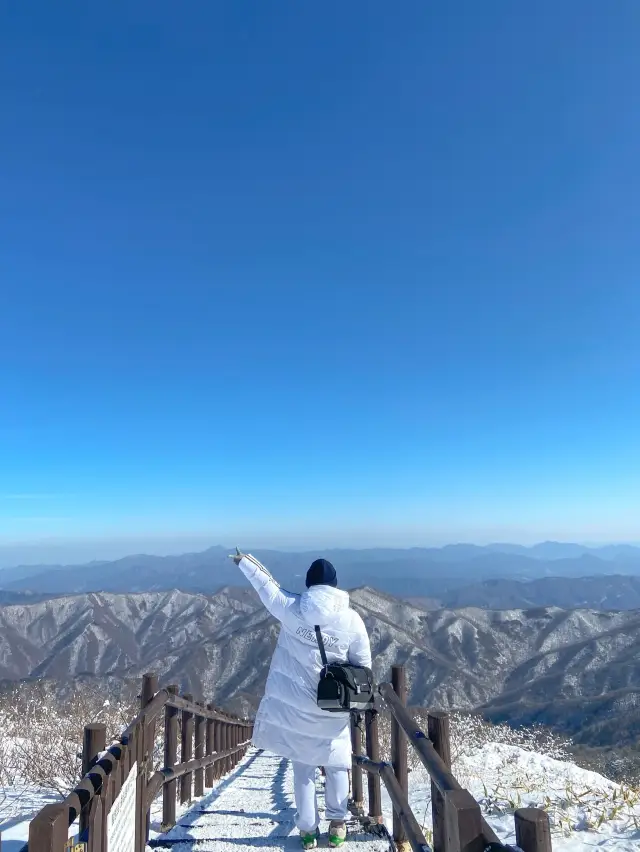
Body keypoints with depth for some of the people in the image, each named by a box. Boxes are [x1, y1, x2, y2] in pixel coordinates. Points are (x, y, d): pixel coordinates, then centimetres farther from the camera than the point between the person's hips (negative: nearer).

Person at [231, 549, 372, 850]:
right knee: (336, 765, 20)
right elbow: (363, 666, -3)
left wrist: (244, 561, 18)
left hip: (295, 705, 0)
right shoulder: (352, 620, -10)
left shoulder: (292, 609, -11)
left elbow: (265, 585, 3)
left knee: (302, 768, 15)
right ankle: (337, 825, 28)